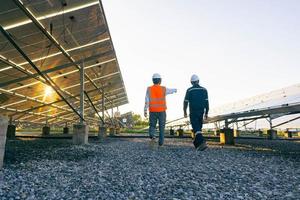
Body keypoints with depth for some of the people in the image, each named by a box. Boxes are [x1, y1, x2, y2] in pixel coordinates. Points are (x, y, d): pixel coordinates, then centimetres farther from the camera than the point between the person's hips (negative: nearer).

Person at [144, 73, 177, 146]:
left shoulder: (149, 89, -3)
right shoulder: (163, 89, -3)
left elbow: (147, 101, -7)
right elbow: (171, 91, 18)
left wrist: (145, 111, -3)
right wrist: (175, 90, 41)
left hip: (152, 111, 1)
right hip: (162, 111, 0)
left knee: (152, 125, 13)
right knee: (161, 127, 10)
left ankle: (152, 134, -14)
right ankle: (161, 142, 11)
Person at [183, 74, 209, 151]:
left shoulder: (189, 90, -7)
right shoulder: (204, 90, 2)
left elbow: (186, 102, -4)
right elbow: (206, 102, 0)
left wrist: (185, 111, 9)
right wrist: (206, 113, 6)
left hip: (193, 113, -4)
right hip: (201, 112, 4)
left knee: (196, 129, -6)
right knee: (198, 127, 17)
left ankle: (202, 142, -25)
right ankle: (196, 143, 28)